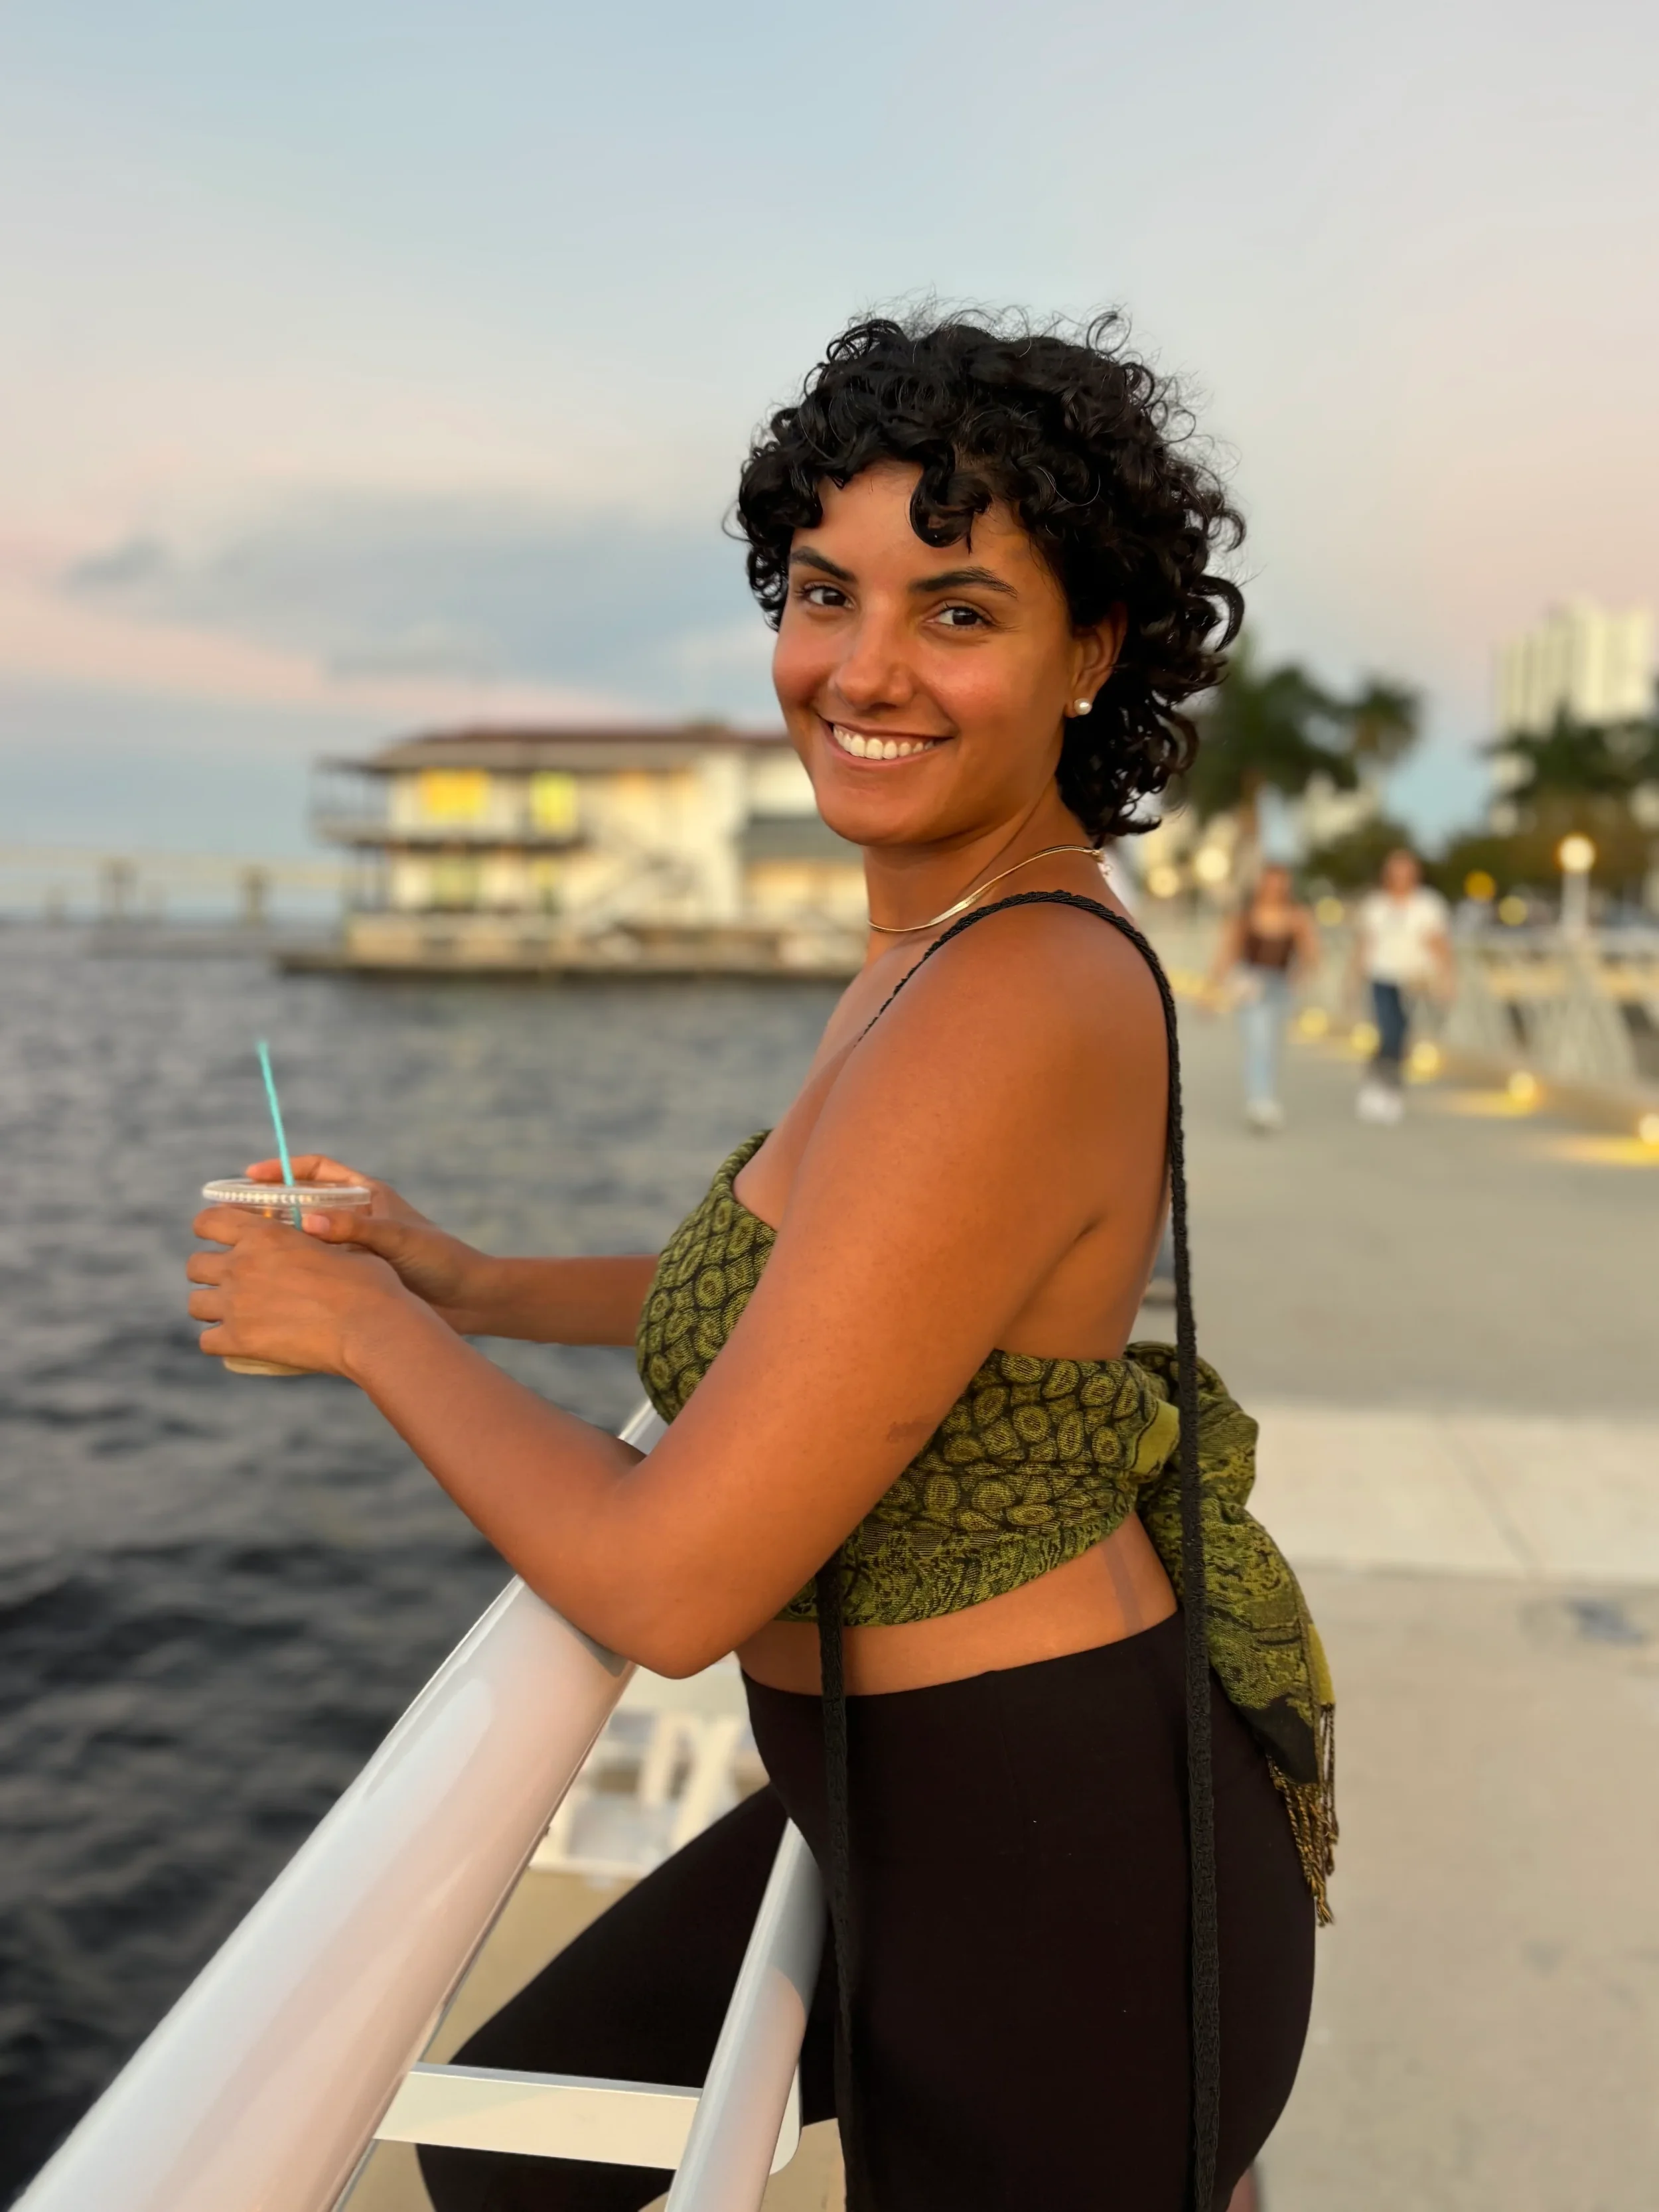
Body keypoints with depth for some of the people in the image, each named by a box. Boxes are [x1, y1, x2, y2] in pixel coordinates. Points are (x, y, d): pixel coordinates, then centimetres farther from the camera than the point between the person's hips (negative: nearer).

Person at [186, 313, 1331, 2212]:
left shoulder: (1012, 1008, -29)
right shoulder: (983, 939, 1)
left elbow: (671, 1586, -26)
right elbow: (828, 1295, 16)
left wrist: (366, 1329, -11)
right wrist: (479, 1287, 9)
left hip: (1059, 1894, -9)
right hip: (920, 1808, 9)